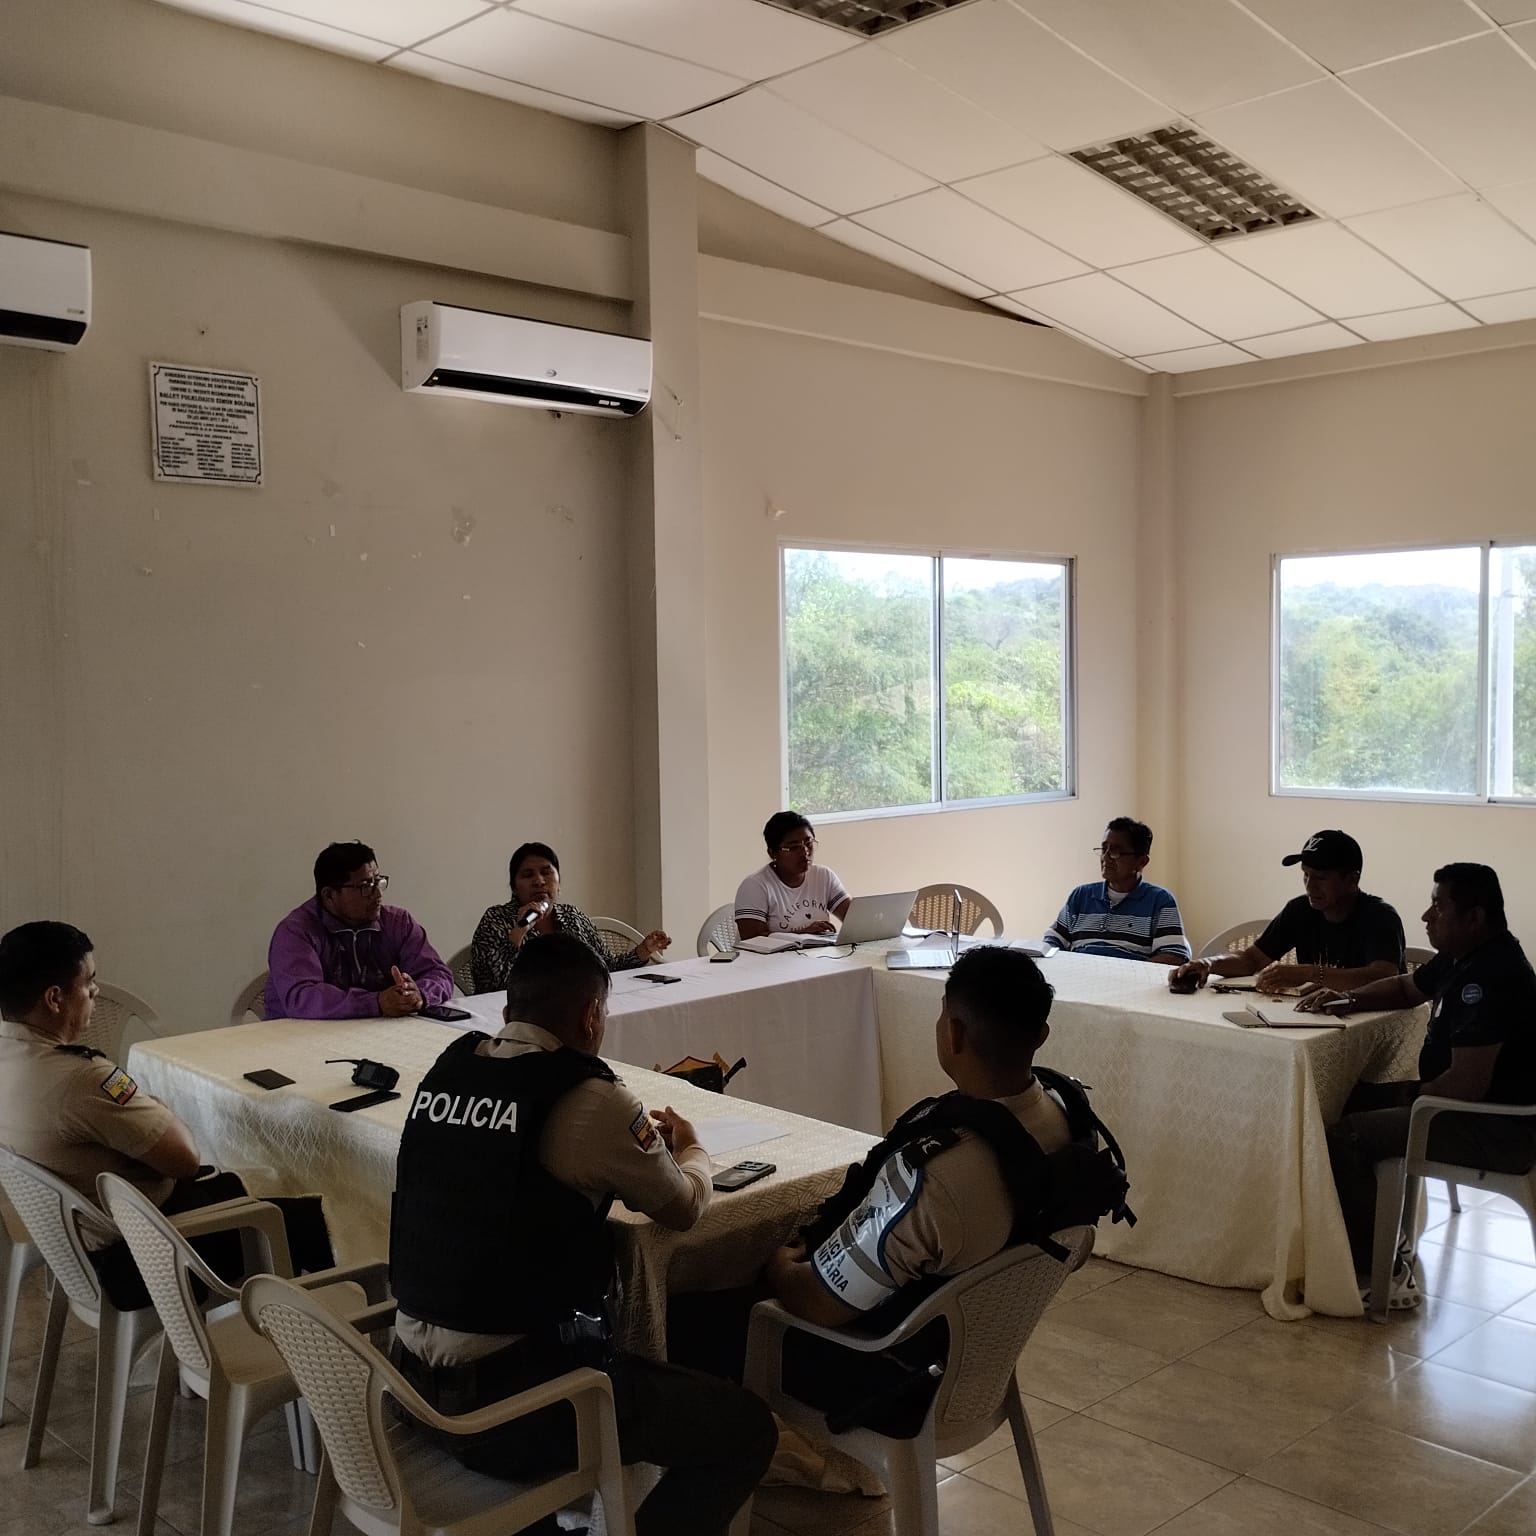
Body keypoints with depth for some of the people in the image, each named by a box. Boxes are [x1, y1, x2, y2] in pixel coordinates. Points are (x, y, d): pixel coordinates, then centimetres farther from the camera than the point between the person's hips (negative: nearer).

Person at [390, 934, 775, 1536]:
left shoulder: (446, 1070, 1)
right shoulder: (590, 1099, -17)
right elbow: (684, 1208, 1)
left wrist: (640, 1138, 21)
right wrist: (689, 1149, 22)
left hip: (416, 1382, 8)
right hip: (505, 1402, -8)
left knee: (627, 1357, 33)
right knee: (746, 1429, 4)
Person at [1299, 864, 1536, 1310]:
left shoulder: (1491, 977, -25)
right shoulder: (1463, 957, 6)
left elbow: (1466, 1085, -29)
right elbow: (1406, 987, 25)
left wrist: (1414, 1097, -10)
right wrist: (1349, 999, 7)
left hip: (1500, 1128, -11)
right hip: (1475, 1105, 11)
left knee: (1344, 1137, -17)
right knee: (1353, 1100, 16)